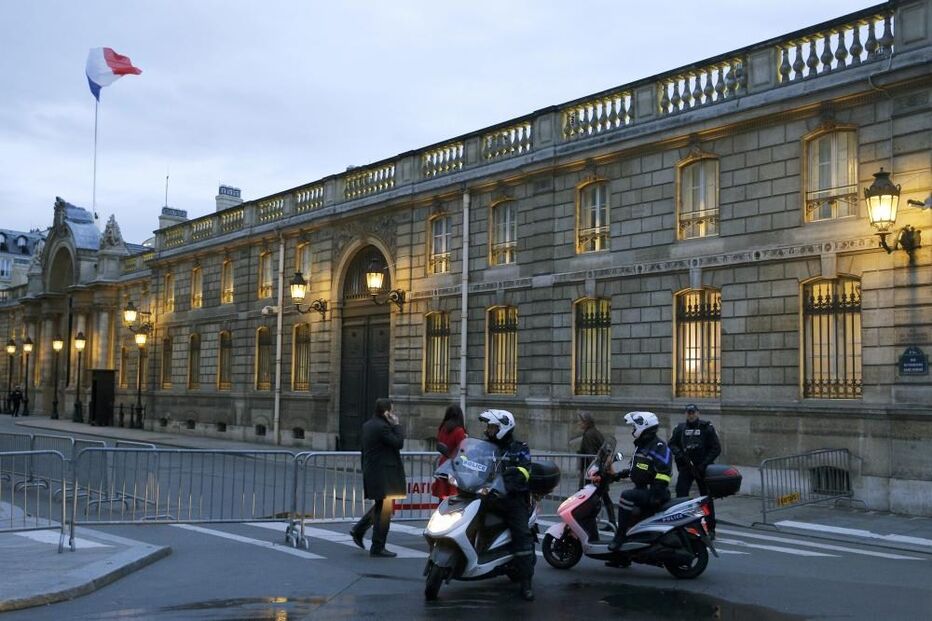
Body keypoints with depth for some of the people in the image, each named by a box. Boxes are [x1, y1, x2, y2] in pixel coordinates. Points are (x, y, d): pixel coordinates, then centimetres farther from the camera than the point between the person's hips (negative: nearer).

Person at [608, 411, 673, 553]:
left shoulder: (658, 446, -15)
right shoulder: (641, 446, 17)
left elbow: (664, 471, -25)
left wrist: (656, 494, -30)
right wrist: (620, 474, 17)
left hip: (653, 493, -11)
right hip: (642, 490, 11)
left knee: (627, 496, -30)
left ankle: (620, 536, -25)